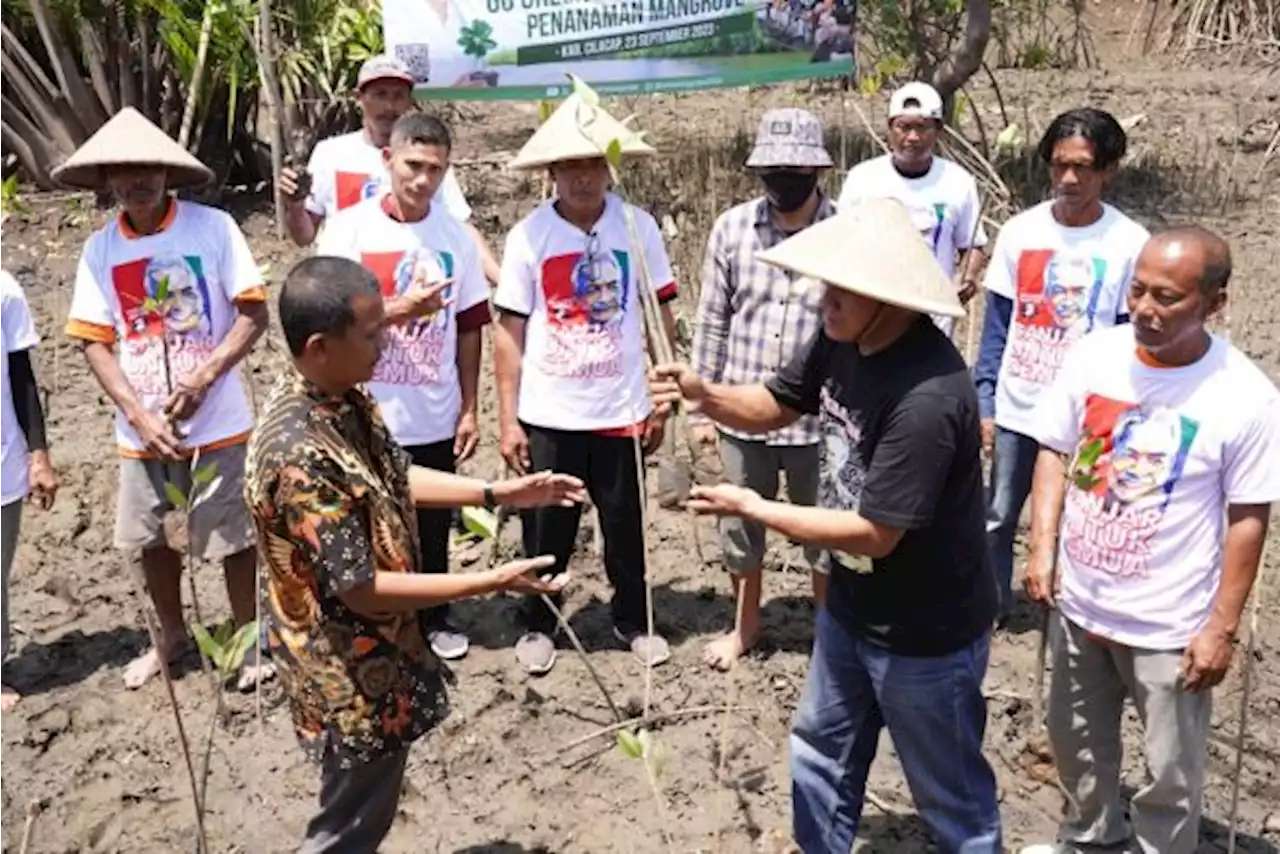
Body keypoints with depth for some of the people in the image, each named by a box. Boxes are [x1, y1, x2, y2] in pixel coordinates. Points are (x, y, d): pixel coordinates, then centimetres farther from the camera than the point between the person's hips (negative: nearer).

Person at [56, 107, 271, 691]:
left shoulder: (213, 227, -10)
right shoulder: (100, 248, -1)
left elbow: (254, 315, -11)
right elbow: (94, 343, 0)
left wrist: (203, 379, -21)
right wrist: (139, 415, -11)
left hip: (216, 423, -4)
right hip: (140, 429, 4)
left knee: (232, 538, 6)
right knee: (148, 538, 16)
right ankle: (171, 634, 39)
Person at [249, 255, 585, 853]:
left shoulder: (344, 398, -5)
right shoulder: (300, 455, -33)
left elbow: (393, 478, 11)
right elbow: (361, 590, -28)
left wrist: (499, 493, 4)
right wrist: (494, 582, -25)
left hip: (372, 651, 9)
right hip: (349, 672, -9)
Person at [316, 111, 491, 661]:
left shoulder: (454, 235, 1)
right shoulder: (350, 229, -8)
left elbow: (468, 328, 6)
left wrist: (469, 409, 4)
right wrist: (400, 309, -23)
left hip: (436, 418, 3)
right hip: (368, 417, -3)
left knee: (433, 525, 16)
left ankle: (434, 619, 36)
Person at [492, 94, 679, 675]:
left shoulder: (638, 227, -3)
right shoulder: (529, 235, -6)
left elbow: (661, 318, 3)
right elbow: (509, 332, -2)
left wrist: (660, 402, 1)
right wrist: (507, 418, -4)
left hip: (621, 411, 1)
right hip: (548, 416, -1)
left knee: (626, 526, 15)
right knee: (546, 531, 12)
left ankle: (633, 621, 35)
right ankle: (537, 625, 33)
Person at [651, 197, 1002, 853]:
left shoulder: (927, 399, -35)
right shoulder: (842, 338, -8)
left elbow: (875, 534, -31)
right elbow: (773, 406, 4)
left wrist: (751, 508, -23)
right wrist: (702, 394, -17)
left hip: (926, 633, -8)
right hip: (851, 607, 9)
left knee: (949, 794, 15)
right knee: (821, 751, 27)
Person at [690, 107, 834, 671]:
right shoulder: (732, 227, -2)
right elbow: (712, 322, 3)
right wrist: (701, 407, 5)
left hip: (818, 418, -2)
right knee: (740, 530, 18)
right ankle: (745, 625, 42)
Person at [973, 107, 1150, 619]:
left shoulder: (1129, 243, -8)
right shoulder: (1020, 231, -2)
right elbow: (997, 326, 3)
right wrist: (984, 402, 0)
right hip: (1016, 408, 2)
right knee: (997, 516, 13)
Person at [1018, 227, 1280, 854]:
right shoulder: (1093, 356, -9)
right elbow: (1054, 451, 2)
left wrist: (1223, 627, -9)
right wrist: (1043, 548, -6)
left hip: (1171, 625, -4)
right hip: (1078, 602, 4)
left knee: (1170, 770, 14)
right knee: (1077, 744, 24)